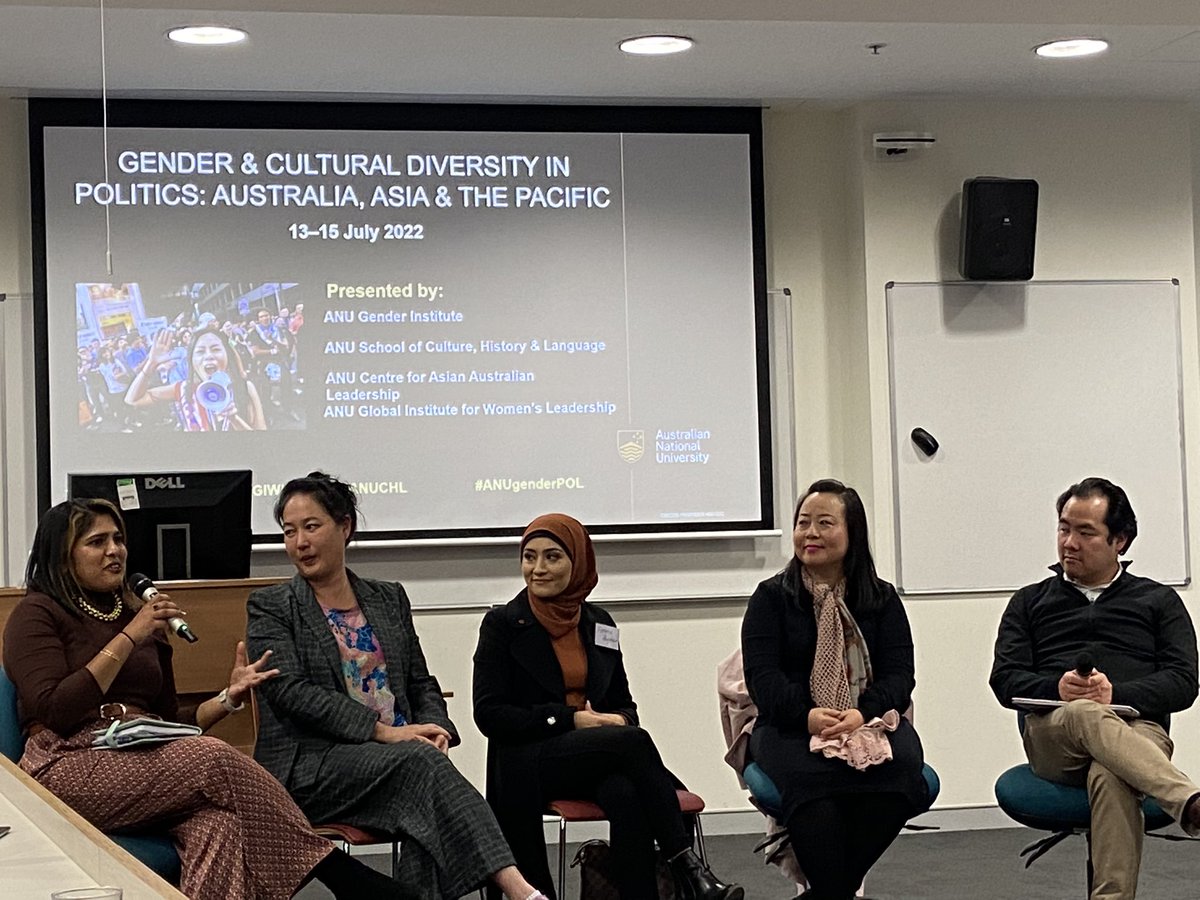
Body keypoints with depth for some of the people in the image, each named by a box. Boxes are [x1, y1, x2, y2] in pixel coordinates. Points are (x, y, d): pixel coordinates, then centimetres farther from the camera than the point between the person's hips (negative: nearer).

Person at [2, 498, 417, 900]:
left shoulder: (139, 615, 24)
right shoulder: (36, 615, 5)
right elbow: (54, 711, -10)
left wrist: (228, 698, 5)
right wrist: (129, 638, -9)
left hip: (144, 757, 6)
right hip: (68, 769, -5)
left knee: (216, 819, -32)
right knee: (215, 758, -29)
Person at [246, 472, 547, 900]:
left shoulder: (389, 599, 20)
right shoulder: (270, 608, 5)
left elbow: (422, 683, 20)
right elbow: (289, 691, -8)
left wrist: (435, 730, -5)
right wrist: (383, 731, -18)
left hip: (399, 756, 4)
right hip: (310, 765, -4)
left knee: (430, 818, -34)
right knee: (423, 764, -34)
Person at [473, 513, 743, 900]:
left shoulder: (599, 623, 15)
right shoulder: (502, 624, 2)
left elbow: (624, 704, 20)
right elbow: (489, 714, -5)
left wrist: (621, 720, -7)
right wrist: (570, 719, -14)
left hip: (597, 758, 4)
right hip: (527, 763, -4)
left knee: (628, 795, -35)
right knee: (635, 742, -32)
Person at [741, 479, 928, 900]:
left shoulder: (882, 599, 15)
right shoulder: (771, 597, 10)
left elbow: (899, 672, 4)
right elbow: (762, 675, -1)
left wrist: (863, 713, -18)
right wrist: (806, 715, -21)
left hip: (869, 721, 2)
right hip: (790, 727, -2)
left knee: (901, 764, -31)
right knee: (806, 772, -36)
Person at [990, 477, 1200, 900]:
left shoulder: (1159, 601, 22)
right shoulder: (1030, 602, 27)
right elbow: (1005, 679, 14)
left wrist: (1116, 692, -11)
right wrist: (1057, 688, -10)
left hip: (1137, 730, 0)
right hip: (1052, 734, 1)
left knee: (1110, 778, -40)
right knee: (1085, 715, -40)